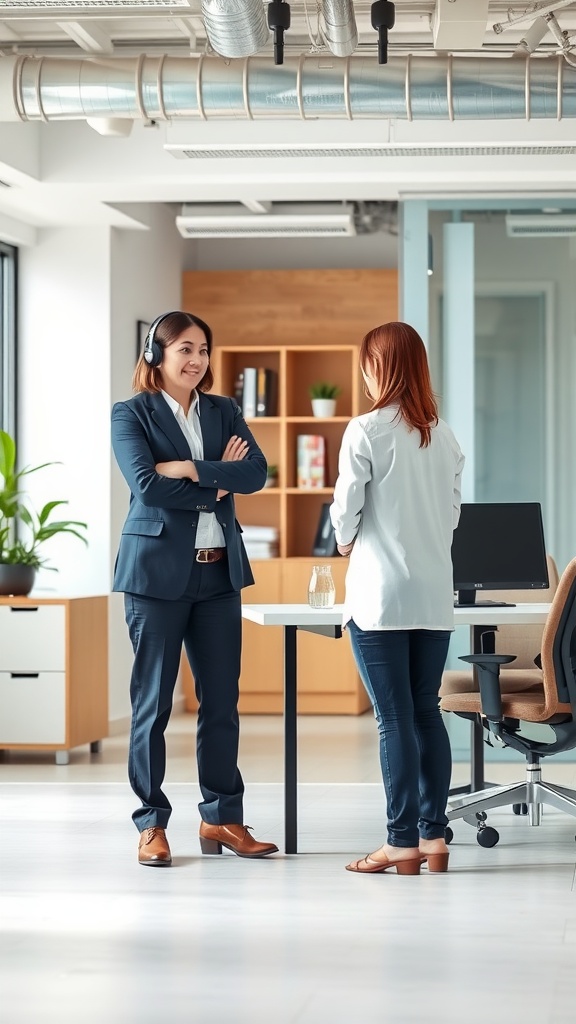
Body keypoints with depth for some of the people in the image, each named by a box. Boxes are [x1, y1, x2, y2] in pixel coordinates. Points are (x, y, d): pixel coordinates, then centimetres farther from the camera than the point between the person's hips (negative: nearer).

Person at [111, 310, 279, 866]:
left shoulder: (224, 412, 13)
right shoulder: (131, 414, 0)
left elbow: (255, 473, -3)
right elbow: (146, 483, -14)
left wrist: (190, 469, -14)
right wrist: (215, 487, -9)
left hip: (219, 571, 4)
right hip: (157, 570, -4)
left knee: (222, 699, 6)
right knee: (153, 700, 0)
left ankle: (221, 818, 14)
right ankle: (151, 824, 7)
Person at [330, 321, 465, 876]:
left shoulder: (367, 430, -10)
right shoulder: (444, 435, 7)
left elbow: (346, 507, -6)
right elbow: (452, 509, 10)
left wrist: (345, 541, 14)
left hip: (380, 593, -5)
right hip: (435, 593, 5)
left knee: (394, 719, -2)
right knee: (426, 712, 11)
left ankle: (403, 844, 0)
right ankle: (434, 836, 12)